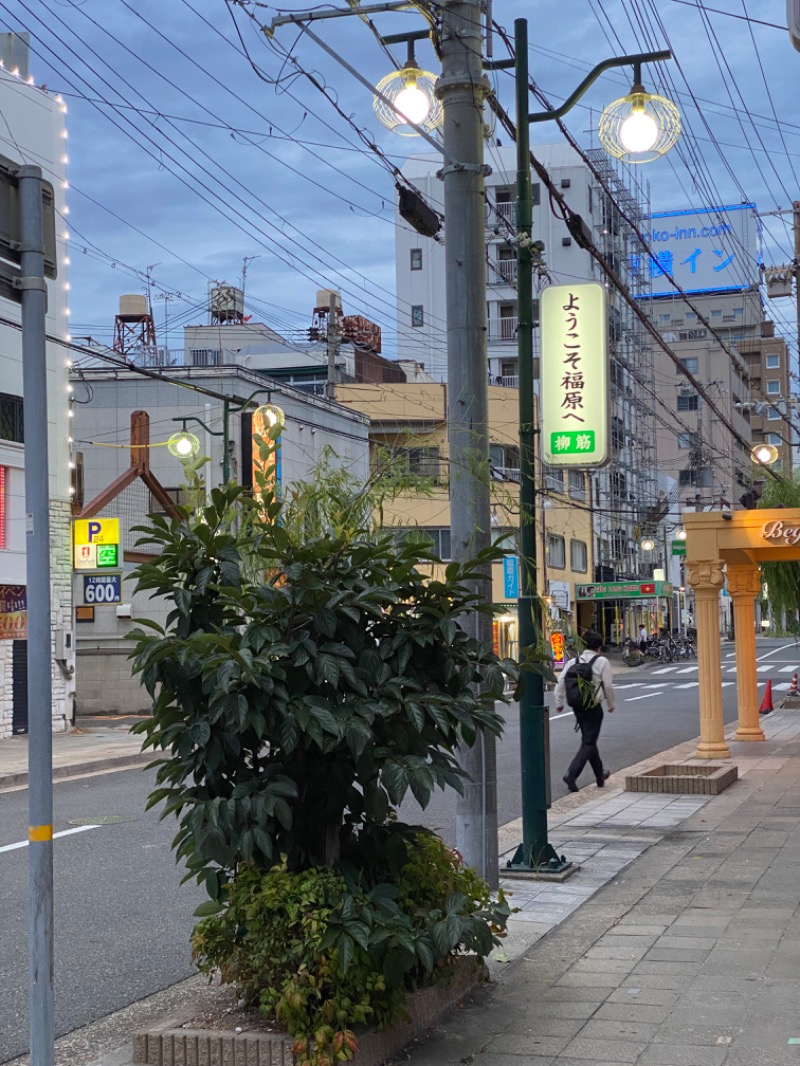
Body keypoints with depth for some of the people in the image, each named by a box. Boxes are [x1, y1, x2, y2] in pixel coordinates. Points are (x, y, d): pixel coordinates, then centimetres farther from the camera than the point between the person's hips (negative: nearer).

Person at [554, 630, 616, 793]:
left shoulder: (573, 662, 5)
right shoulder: (602, 662, -8)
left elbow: (561, 681, 0)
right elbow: (608, 685, -8)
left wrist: (559, 702, 8)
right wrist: (611, 704, 6)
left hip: (577, 706, 6)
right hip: (593, 706, -6)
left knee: (589, 740, 20)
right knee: (588, 743, -2)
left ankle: (601, 775, 34)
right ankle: (571, 775, -19)